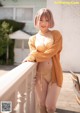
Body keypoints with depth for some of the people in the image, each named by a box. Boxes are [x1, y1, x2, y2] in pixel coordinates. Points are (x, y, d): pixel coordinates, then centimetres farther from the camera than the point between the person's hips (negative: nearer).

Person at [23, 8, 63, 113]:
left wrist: (31, 57, -12)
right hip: (40, 75, 2)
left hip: (54, 75, -1)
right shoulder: (32, 39, 9)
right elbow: (34, 55, -3)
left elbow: (51, 53, -11)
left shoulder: (56, 34, 3)